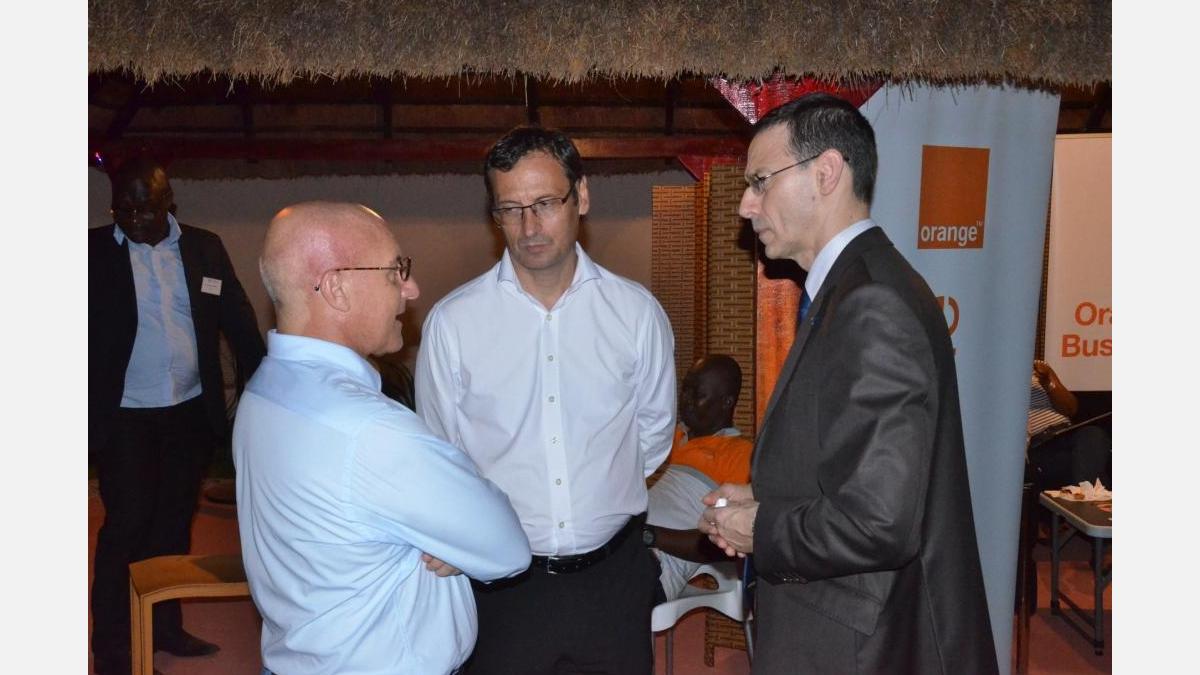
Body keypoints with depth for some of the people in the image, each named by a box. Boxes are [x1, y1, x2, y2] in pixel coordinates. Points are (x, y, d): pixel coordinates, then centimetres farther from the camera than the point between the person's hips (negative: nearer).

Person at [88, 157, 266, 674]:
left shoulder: (204, 248, 3)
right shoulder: (95, 250, -3)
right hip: (122, 418, -3)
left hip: (190, 413, 3)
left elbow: (238, 321, 5)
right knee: (126, 526, -1)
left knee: (173, 525, 14)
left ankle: (166, 626, 30)